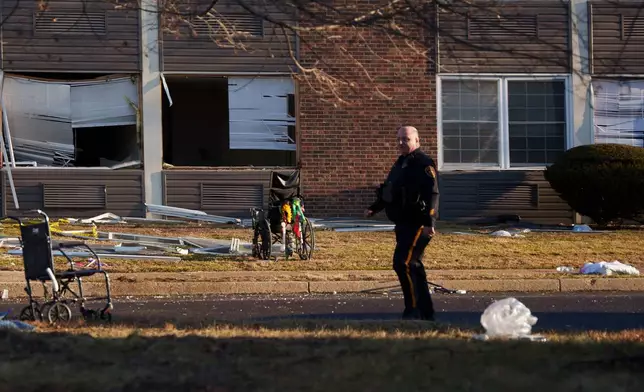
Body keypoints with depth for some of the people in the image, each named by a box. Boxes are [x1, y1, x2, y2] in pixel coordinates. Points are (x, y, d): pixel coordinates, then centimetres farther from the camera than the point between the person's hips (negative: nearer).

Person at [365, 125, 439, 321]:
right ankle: (426, 311, 16)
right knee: (413, 266, 11)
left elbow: (432, 195, -21)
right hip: (403, 224, 10)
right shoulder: (401, 163, 19)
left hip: (417, 224, -10)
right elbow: (389, 192, 29)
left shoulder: (423, 164, -11)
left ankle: (414, 310, -14)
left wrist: (429, 222, -30)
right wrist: (374, 208, 18)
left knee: (403, 263, -16)